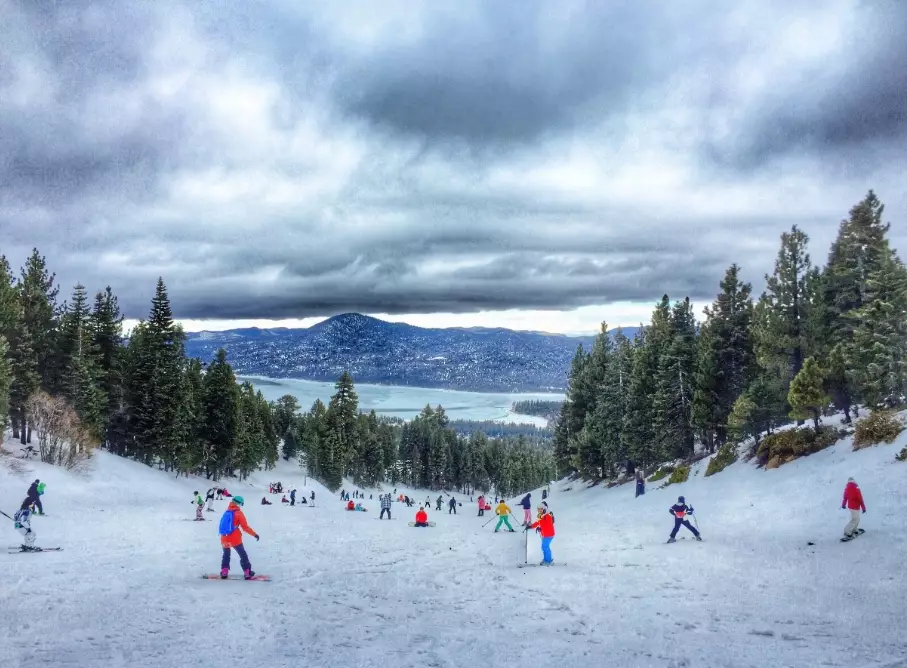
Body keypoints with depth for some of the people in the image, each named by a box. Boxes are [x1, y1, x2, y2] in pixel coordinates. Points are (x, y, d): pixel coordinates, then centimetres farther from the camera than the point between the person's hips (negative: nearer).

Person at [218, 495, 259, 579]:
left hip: (224, 539, 5)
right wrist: (254, 534, -5)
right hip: (235, 539, -5)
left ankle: (224, 572, 16)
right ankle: (247, 572, 5)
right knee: (243, 555, 7)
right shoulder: (238, 513, -6)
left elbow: (223, 525, 17)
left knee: (226, 555, 24)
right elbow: (245, 527, -10)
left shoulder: (226, 512, 9)